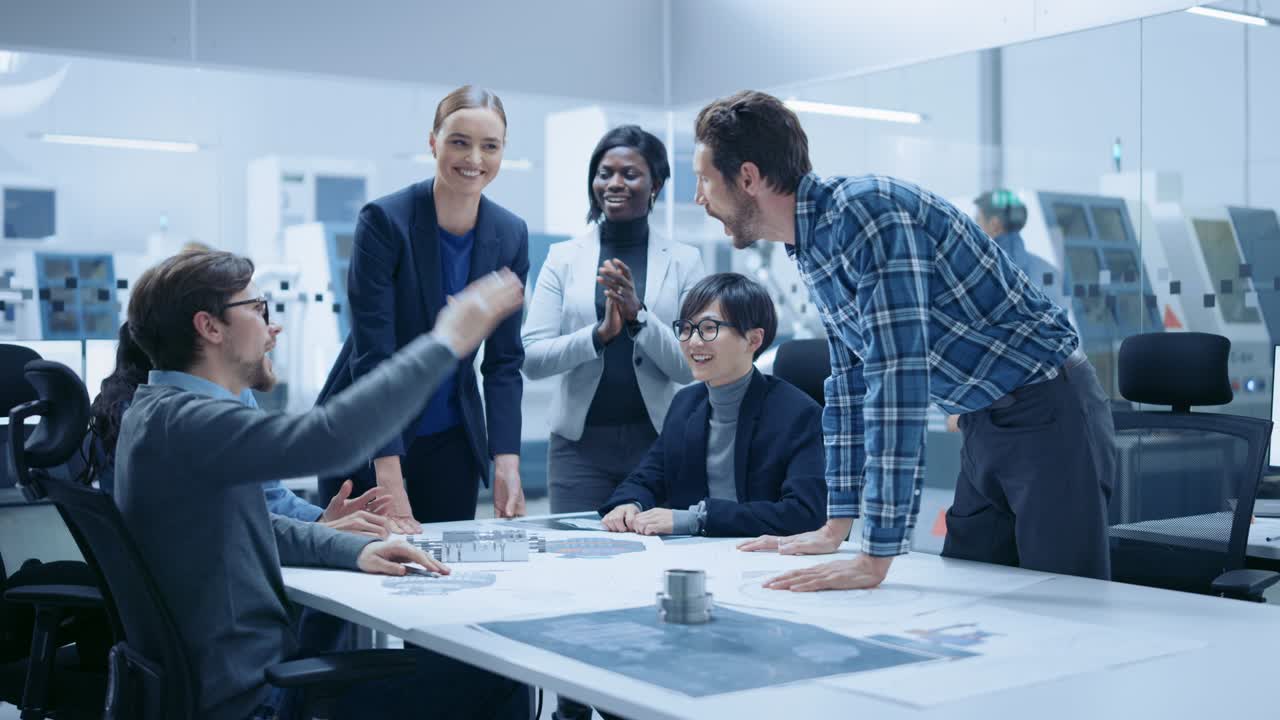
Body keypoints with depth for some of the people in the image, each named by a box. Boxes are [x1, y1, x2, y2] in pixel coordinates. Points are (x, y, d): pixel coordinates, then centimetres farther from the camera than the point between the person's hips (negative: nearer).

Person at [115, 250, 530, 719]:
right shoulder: (179, 420, -21)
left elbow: (254, 526, 22)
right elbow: (327, 437, -36)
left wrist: (355, 549, 6)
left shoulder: (162, 412, 12)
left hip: (229, 674, 11)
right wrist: (445, 342, -25)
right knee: (492, 675, -10)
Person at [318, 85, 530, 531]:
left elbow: (504, 361, -1)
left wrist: (507, 464, -13)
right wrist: (391, 486, -27)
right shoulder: (383, 221, -18)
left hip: (452, 440, 4)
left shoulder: (510, 236, -4)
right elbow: (372, 355, -22)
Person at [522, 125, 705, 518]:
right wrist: (598, 334, -18)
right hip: (580, 442, 0)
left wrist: (639, 315, -17)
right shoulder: (563, 257, 4)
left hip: (659, 441, 0)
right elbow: (531, 358, -3)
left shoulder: (683, 260, 3)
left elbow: (693, 366, -2)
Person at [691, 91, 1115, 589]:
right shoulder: (811, 247, 6)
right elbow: (850, 380, 14)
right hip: (985, 425, 9)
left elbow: (898, 378, -31)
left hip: (1049, 416, -9)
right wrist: (836, 527, 13)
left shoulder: (867, 209, -24)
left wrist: (876, 558, -31)